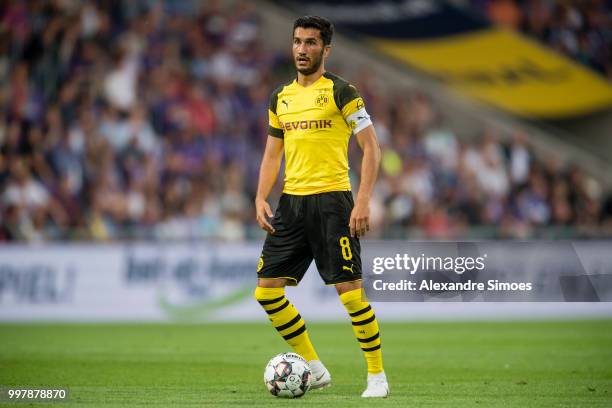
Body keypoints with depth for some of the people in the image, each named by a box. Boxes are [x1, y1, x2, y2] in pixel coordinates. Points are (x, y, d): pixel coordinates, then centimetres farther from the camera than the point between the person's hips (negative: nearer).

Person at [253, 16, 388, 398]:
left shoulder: (340, 91, -5)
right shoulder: (280, 97, 14)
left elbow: (371, 147, -7)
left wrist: (363, 201, -16)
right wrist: (261, 198, 6)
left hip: (331, 198, -6)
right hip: (291, 202, 7)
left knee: (349, 289, -10)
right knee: (266, 289, 1)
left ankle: (377, 376, 3)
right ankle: (314, 369, 13)